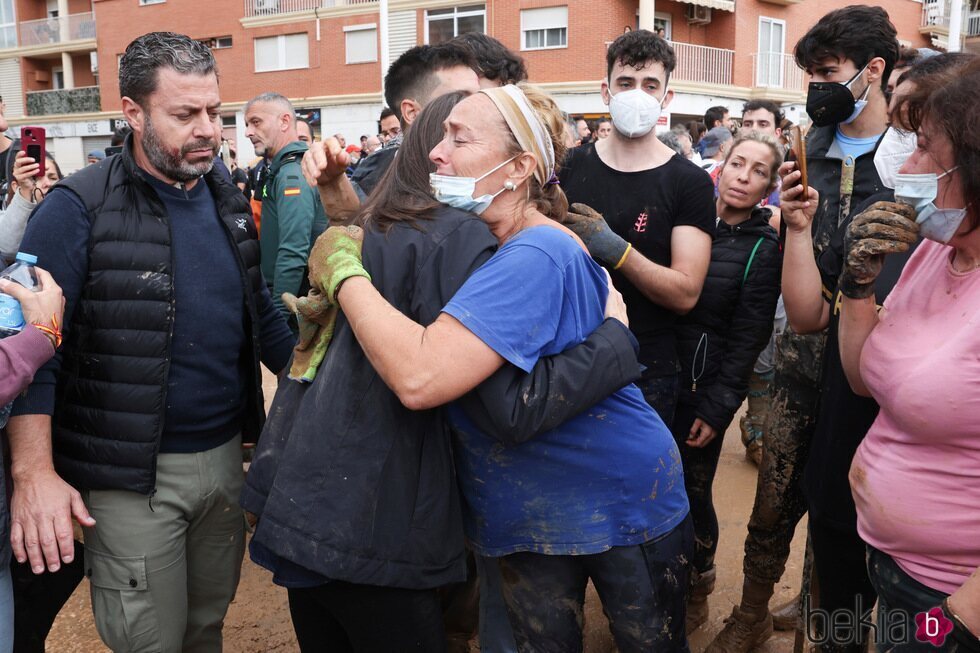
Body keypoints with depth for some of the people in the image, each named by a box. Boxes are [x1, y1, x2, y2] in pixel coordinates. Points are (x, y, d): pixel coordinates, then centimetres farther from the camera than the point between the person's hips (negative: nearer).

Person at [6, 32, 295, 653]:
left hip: (226, 455, 5)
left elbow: (262, 316, 15)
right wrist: (34, 472, -22)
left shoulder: (229, 202, 6)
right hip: (133, 476, -5)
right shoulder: (79, 208, -13)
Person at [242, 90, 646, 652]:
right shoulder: (459, 239, -15)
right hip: (370, 529, -8)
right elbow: (511, 410, -22)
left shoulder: (366, 228, 9)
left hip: (300, 502, 8)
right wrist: (617, 340, -12)